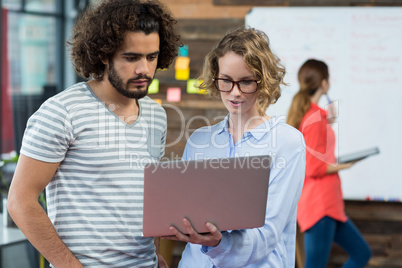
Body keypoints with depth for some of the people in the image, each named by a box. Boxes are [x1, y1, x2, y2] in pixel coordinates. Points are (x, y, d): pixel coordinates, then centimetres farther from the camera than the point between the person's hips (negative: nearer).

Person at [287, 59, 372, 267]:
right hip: (320, 203, -10)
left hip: (329, 204, 10)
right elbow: (314, 168, -21)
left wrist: (328, 123, 17)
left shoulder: (302, 114, 12)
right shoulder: (315, 118, -17)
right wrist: (343, 165, -7)